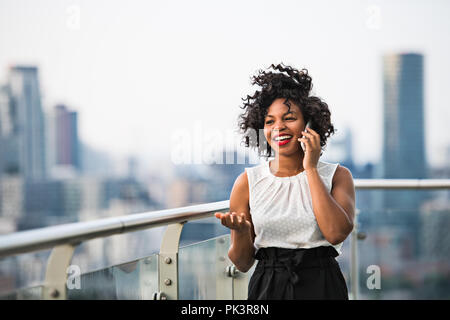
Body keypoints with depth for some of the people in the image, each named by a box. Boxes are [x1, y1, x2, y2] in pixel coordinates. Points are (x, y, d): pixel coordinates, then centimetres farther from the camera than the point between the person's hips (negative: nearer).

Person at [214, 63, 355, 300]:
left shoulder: (336, 176, 2)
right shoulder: (248, 182, 2)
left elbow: (336, 233, -17)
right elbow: (242, 263, 5)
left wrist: (311, 169, -10)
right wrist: (241, 232, -17)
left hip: (322, 288, -1)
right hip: (268, 288, 1)